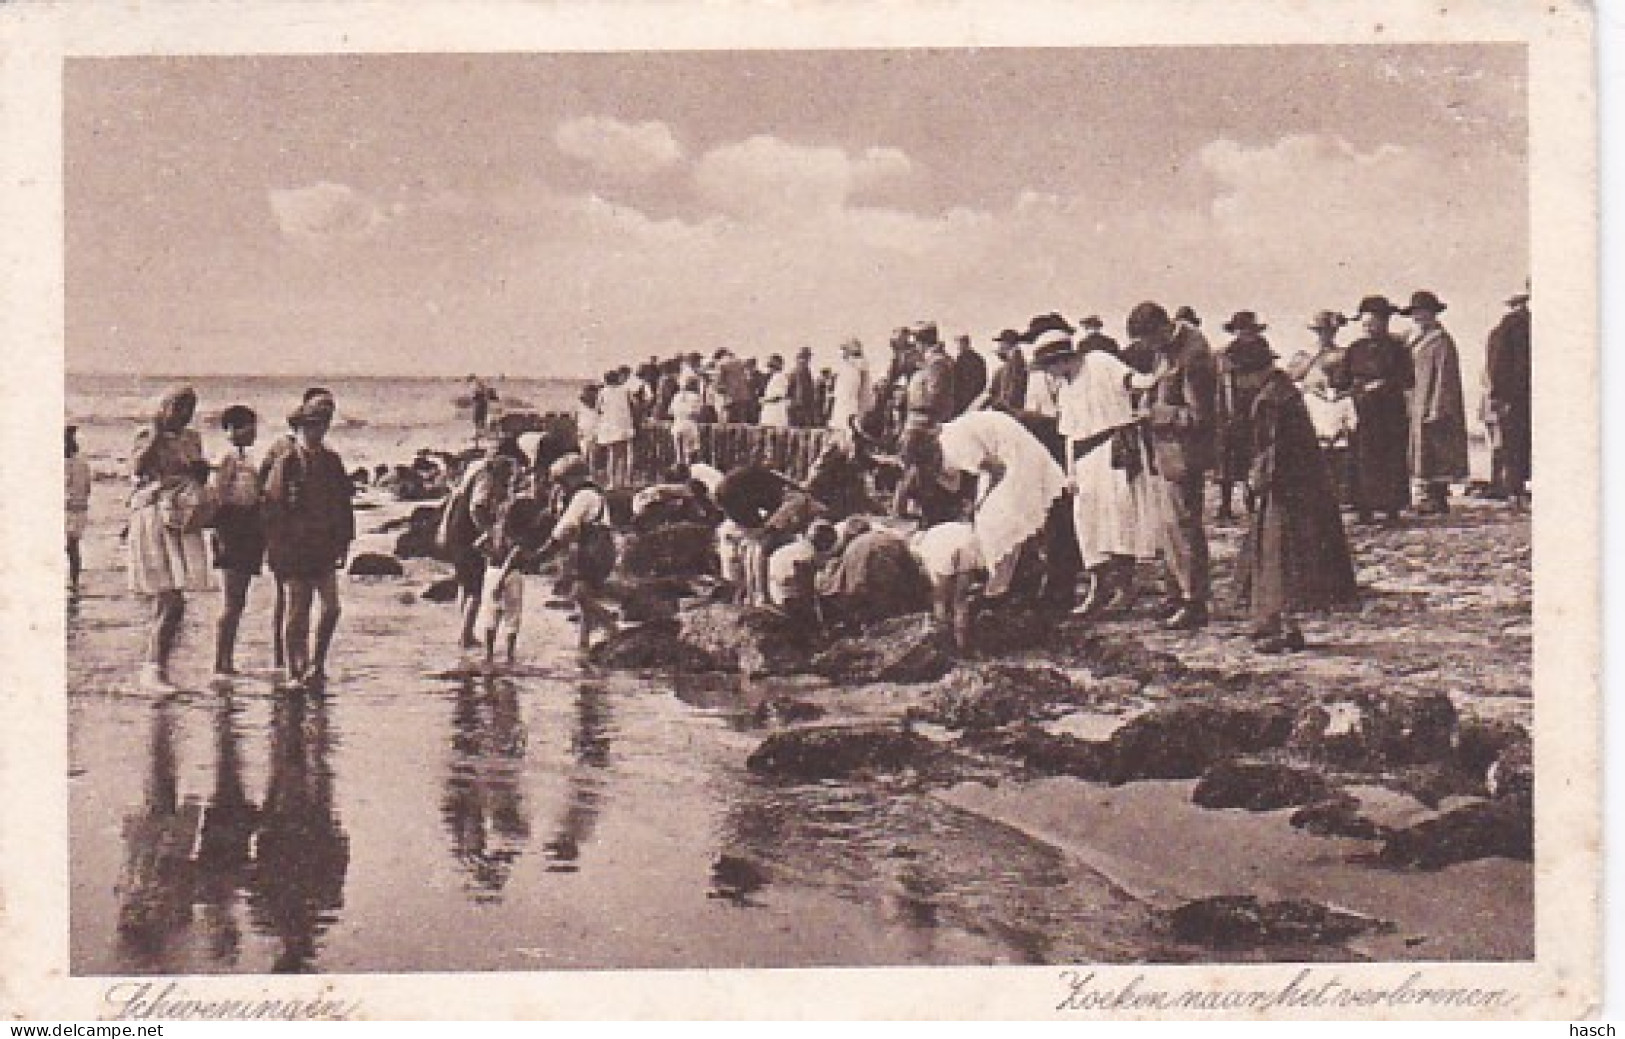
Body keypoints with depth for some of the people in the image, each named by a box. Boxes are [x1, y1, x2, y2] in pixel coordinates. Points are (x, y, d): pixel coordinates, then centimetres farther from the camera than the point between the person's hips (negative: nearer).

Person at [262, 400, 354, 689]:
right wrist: (276, 549, -12)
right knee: (297, 613, 3)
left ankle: (316, 665, 12)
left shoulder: (331, 462, 9)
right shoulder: (285, 464, -6)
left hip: (324, 548, 4)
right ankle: (295, 672, 12)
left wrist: (344, 540, 10)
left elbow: (343, 504, 15)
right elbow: (272, 509, -8)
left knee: (331, 607, -3)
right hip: (295, 550, -4)